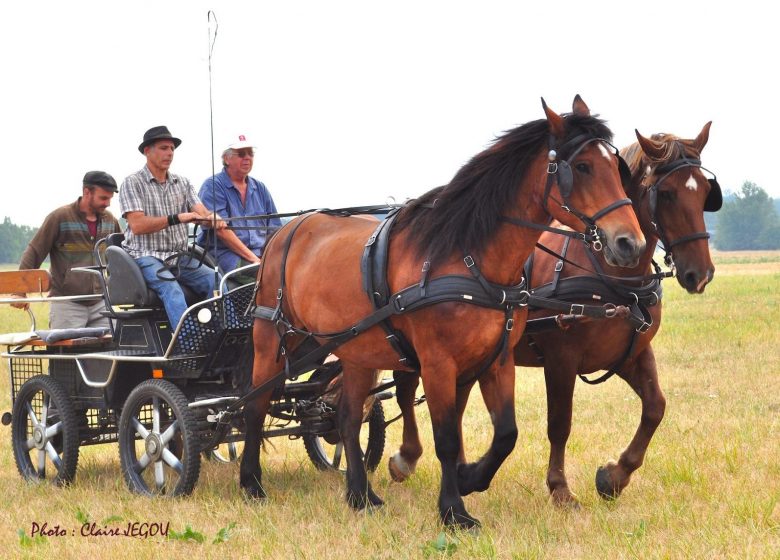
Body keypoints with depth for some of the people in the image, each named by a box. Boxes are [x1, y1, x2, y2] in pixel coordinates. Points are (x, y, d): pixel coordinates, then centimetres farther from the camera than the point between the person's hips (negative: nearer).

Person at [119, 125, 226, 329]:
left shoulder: (182, 183, 18)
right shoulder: (133, 183, 1)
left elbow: (201, 214, 5)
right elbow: (137, 225, -12)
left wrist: (213, 219, -21)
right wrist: (176, 218, -22)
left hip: (180, 257, 5)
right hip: (147, 256, -5)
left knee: (215, 281, -22)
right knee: (170, 287, -34)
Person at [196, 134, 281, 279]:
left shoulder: (260, 189, 19)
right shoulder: (213, 186, 0)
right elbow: (221, 230, -10)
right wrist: (252, 258, -15)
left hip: (261, 253, 6)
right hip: (224, 253, -6)